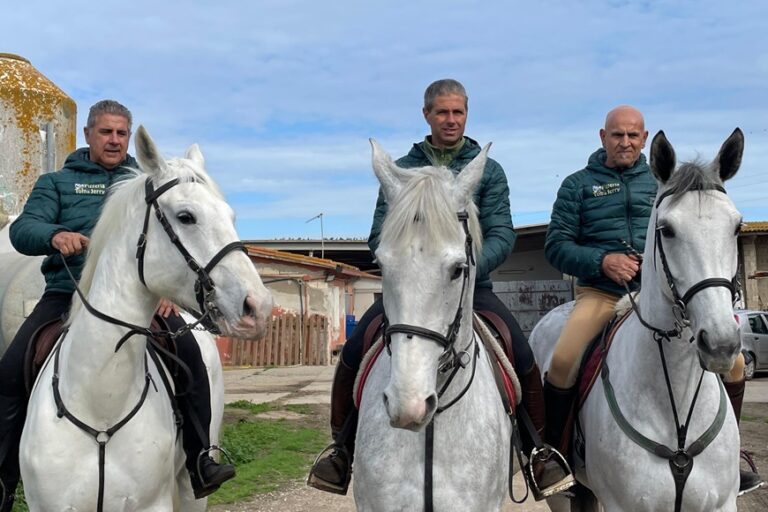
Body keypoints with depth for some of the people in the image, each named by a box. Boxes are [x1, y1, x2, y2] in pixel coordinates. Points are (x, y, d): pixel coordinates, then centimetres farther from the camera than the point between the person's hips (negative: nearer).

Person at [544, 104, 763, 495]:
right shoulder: (578, 185, 8)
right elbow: (556, 245, 1)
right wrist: (602, 261, -15)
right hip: (600, 292, -2)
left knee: (732, 360, -10)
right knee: (563, 361, -29)